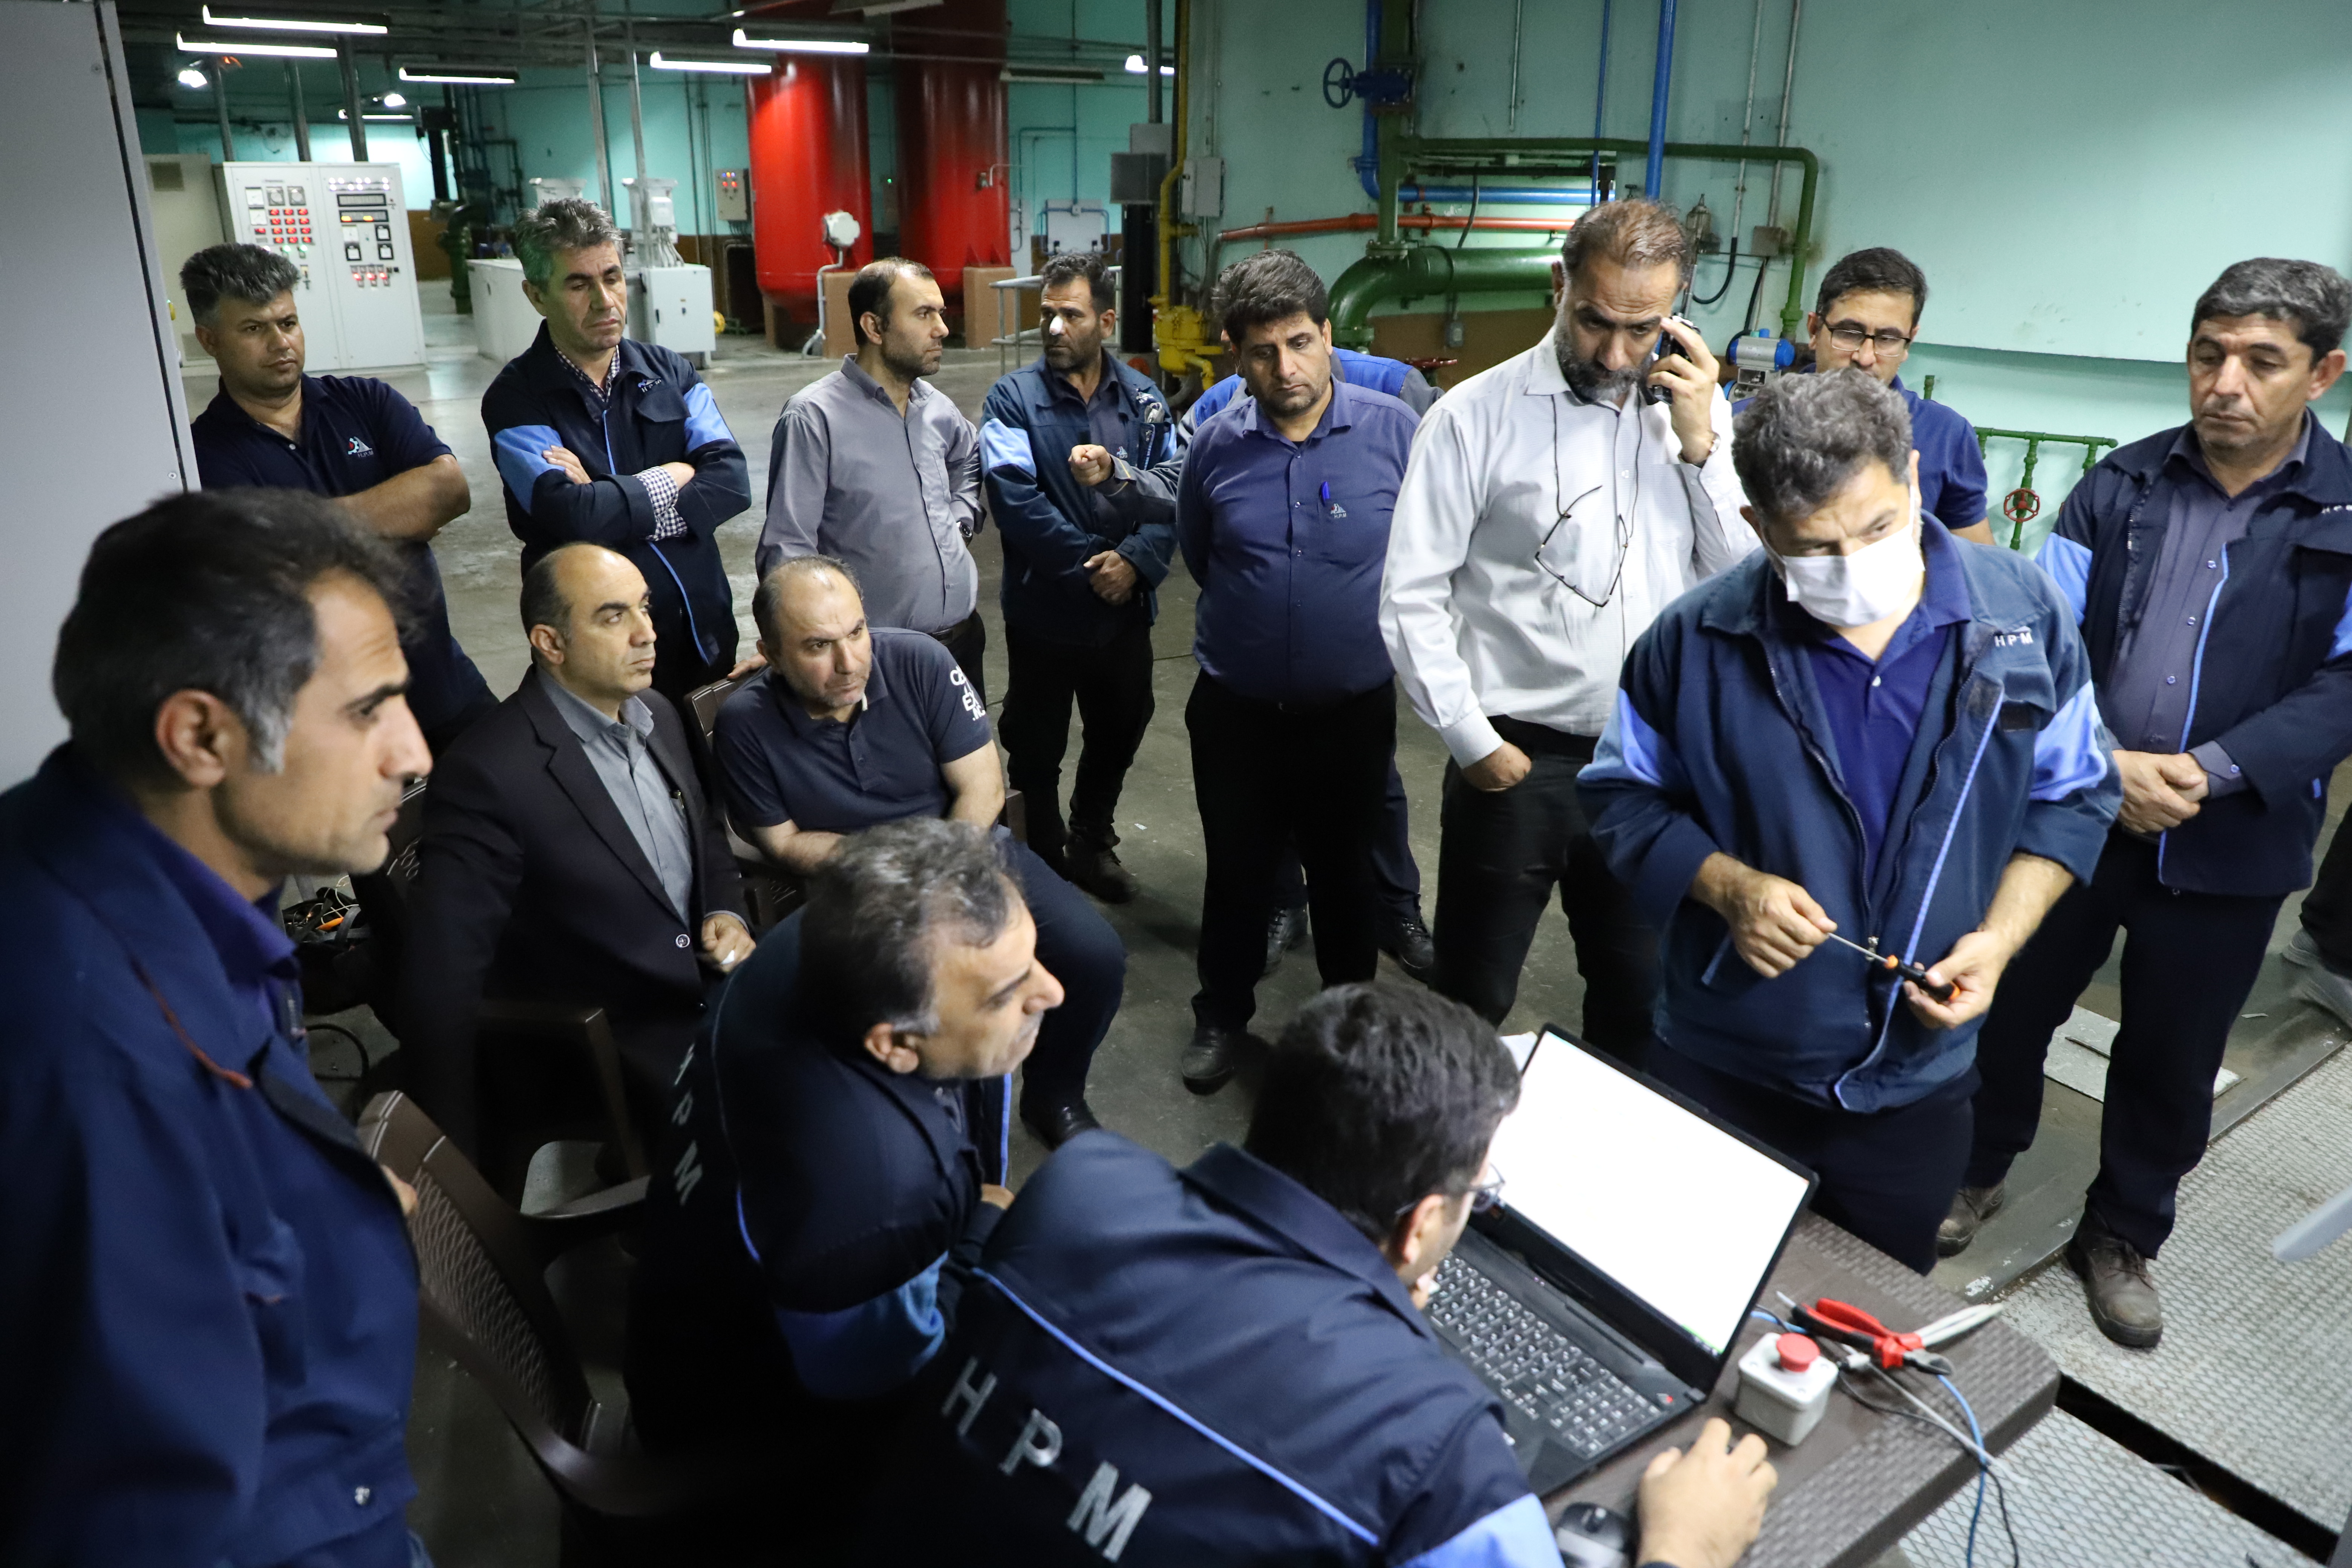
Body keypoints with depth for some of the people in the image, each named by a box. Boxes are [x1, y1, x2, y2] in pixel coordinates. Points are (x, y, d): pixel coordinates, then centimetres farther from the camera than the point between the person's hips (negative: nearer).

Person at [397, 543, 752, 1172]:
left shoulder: (657, 714, 6)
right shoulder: (490, 773, -19)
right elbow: (443, 978, -18)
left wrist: (728, 913, 1)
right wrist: (469, 1163, -14)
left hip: (712, 991, 7)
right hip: (605, 1054, -7)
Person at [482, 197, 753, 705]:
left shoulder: (669, 371, 3)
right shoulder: (515, 399, -8)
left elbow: (732, 482, -11)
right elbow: (572, 518, -24)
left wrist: (609, 500, -18)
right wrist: (673, 477, -11)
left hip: (704, 630, 4)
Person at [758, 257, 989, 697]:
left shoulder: (937, 408, 6)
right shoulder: (815, 418, -14)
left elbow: (972, 459, 29)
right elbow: (787, 549, -16)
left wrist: (959, 521, 11)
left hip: (964, 635, 6)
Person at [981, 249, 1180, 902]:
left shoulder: (1144, 399, 1)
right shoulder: (1012, 399, -8)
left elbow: (1175, 492, -8)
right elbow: (1017, 501, -18)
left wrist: (1135, 561, -24)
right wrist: (1091, 565, -19)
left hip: (1125, 610, 3)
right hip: (1044, 611, -3)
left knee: (1119, 733, 20)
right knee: (1037, 750, 11)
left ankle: (1091, 843, 45)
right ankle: (1043, 861, 33)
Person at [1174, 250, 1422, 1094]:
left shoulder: (1394, 429, -13)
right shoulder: (1217, 444, -6)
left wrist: (1362, 621, 8)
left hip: (1353, 708, -1)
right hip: (1236, 708, 1)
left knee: (1345, 872, 17)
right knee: (1237, 872, 16)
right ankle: (1223, 1017, 37)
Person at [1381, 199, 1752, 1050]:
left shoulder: (1695, 413, 4)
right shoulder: (1478, 414, -8)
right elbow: (1412, 599, -9)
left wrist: (1701, 444, -10)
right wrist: (1474, 743, -9)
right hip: (1516, 761, -4)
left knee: (1640, 1001, 20)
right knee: (1474, 1005, 10)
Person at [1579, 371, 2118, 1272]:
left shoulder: (2022, 613, -7)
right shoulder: (1699, 640, -13)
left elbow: (2074, 794, 3)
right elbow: (1623, 794, -2)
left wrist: (1999, 937, -11)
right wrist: (1728, 888, -18)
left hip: (1915, 1078, 2)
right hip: (1720, 1068, -1)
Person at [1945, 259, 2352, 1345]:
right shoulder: (2119, 487, 0)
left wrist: (2213, 770, -21)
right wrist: (2103, 766, -17)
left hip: (2229, 847, 0)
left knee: (2171, 1060, 14)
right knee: (2010, 1007, 14)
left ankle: (2122, 1237, 35)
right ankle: (1976, 1170, 38)